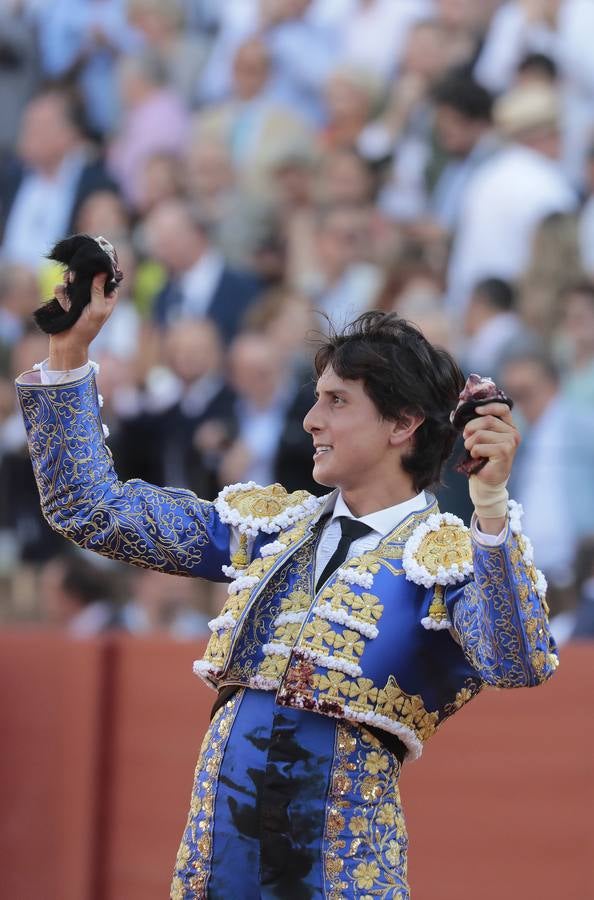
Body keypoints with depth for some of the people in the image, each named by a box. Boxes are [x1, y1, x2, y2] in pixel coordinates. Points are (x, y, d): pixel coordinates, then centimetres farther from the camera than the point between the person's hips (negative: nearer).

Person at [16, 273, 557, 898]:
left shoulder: (452, 559, -5)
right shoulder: (272, 523, 12)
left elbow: (518, 664, -25)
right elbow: (93, 511, 15)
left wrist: (490, 502, -36)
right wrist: (69, 350, 7)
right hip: (219, 840, 5)